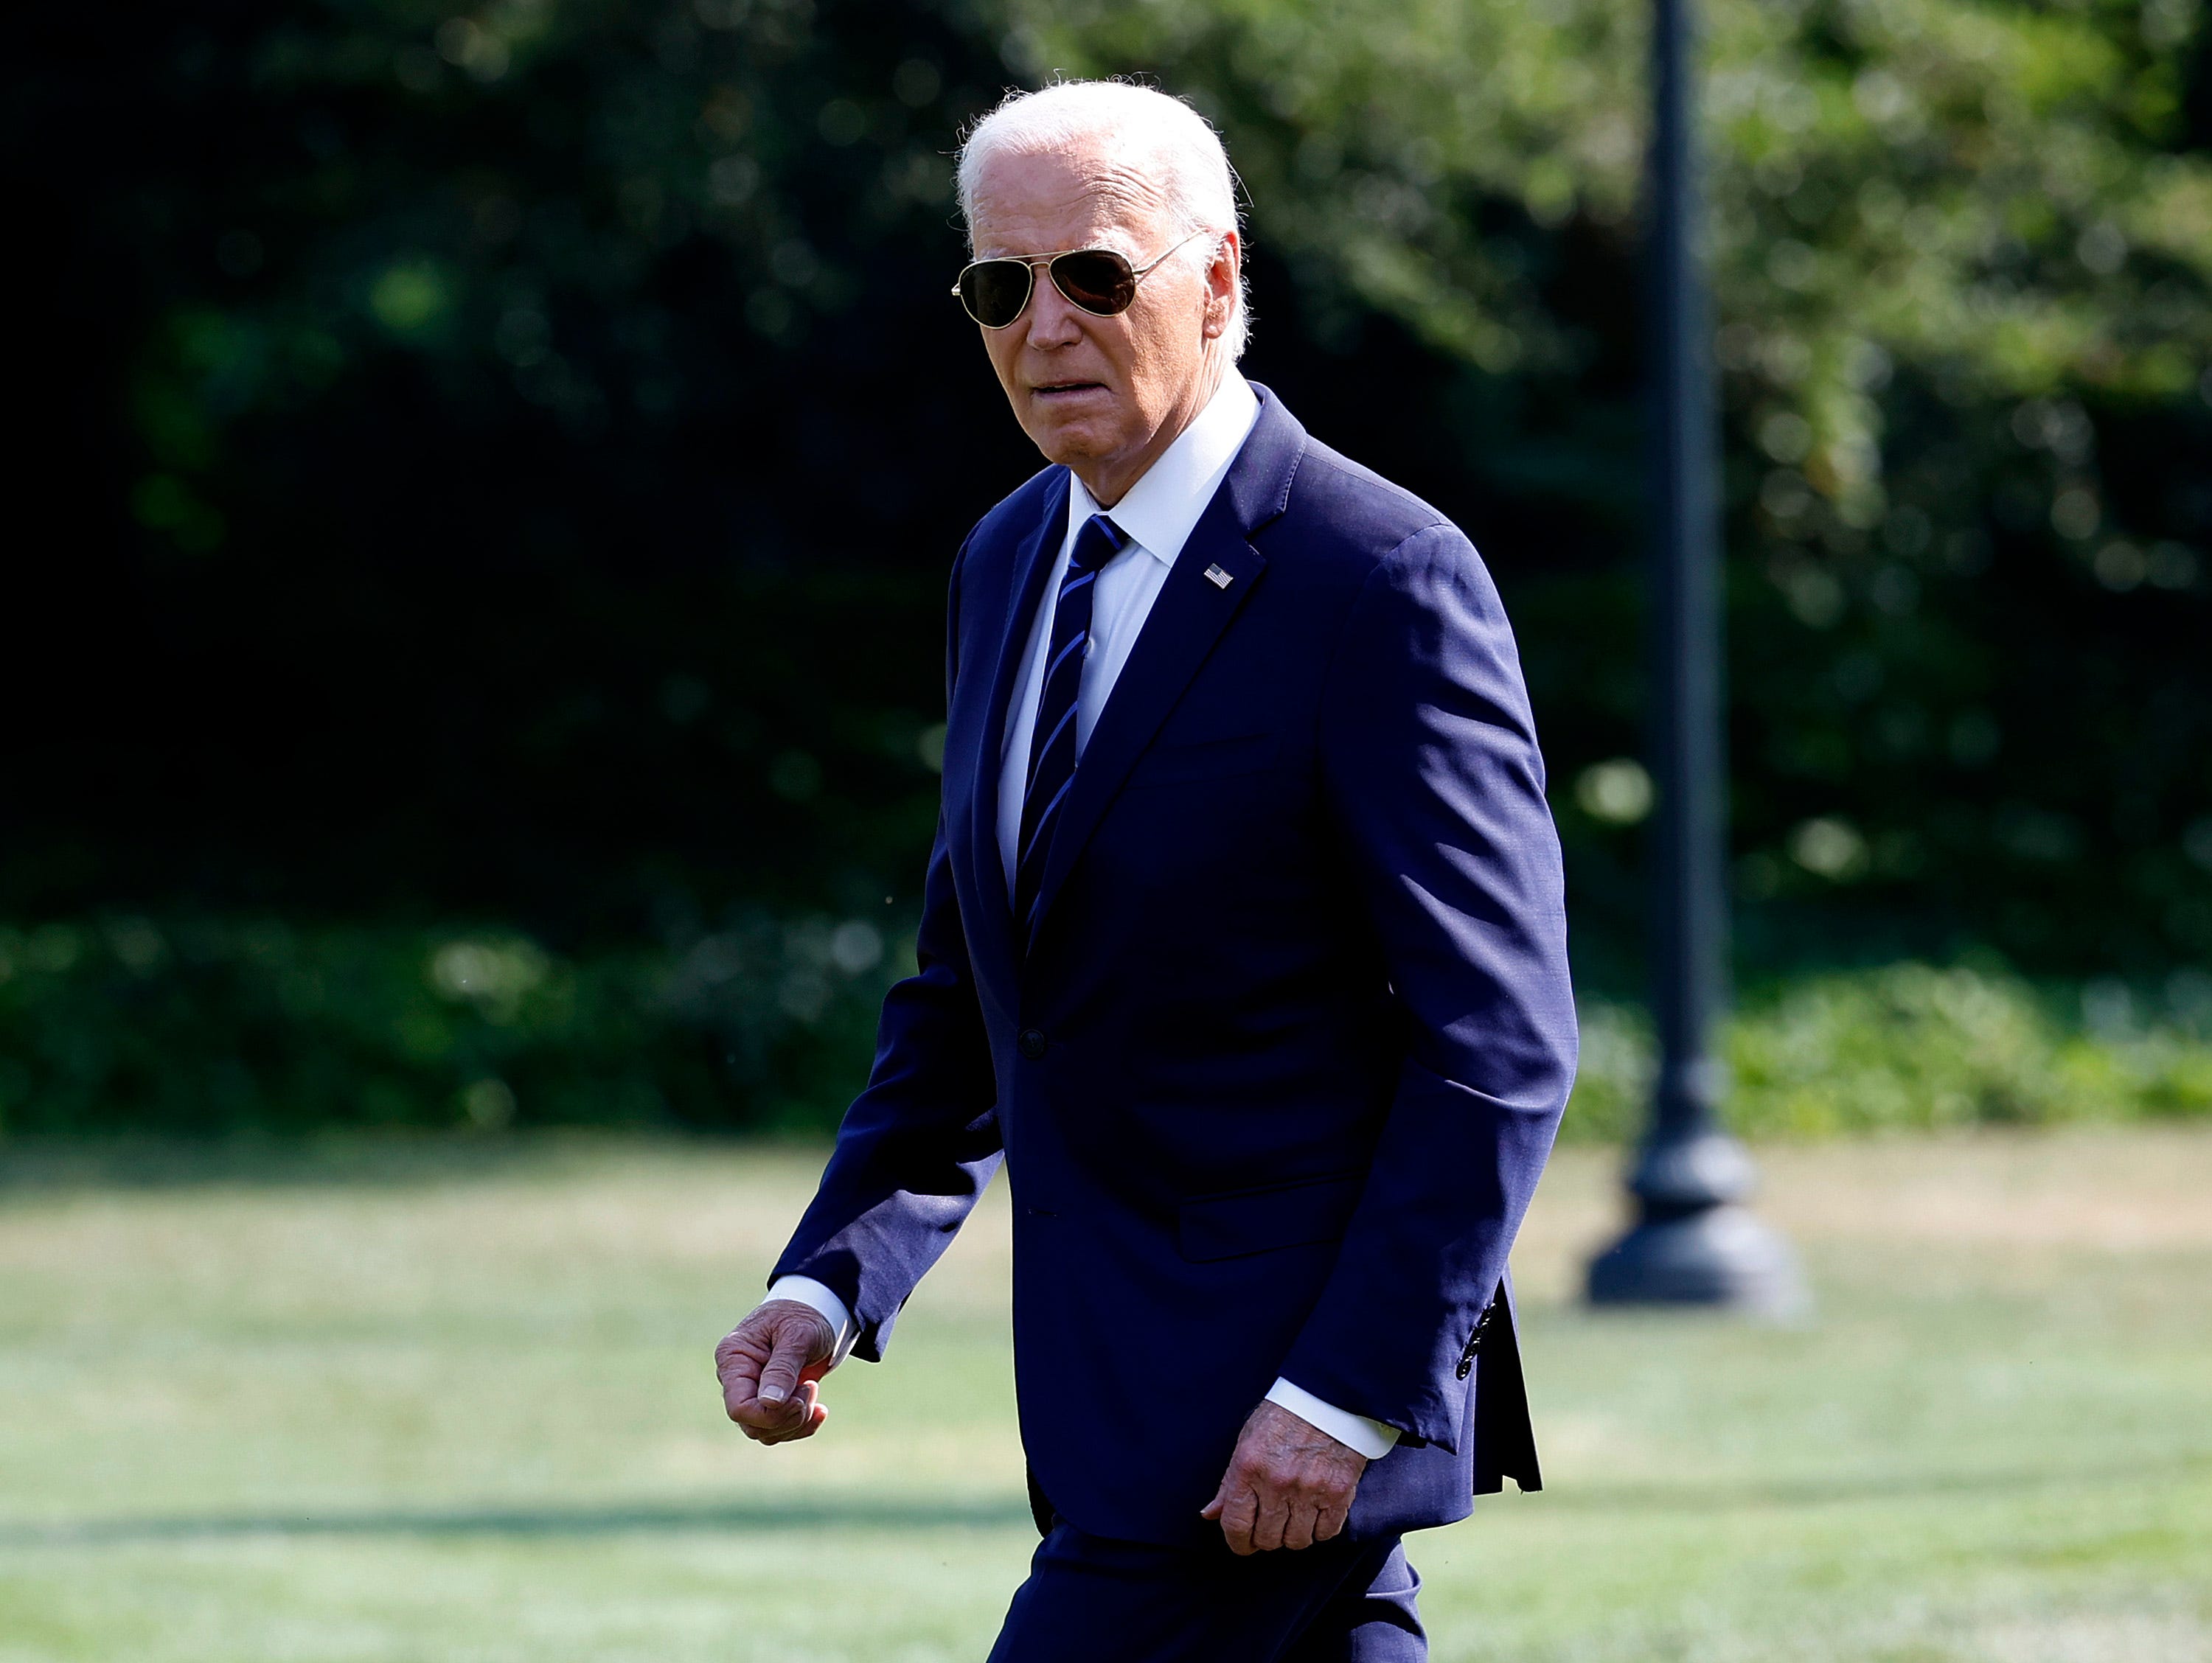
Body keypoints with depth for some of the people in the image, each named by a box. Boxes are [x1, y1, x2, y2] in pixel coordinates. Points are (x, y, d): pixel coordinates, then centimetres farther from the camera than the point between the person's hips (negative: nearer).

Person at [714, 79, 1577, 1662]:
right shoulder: (1009, 564, 11)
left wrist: (1348, 1393, -22)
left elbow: (1498, 1044, -17)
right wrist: (833, 1278, 5)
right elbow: (970, 988, 19)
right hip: (1132, 1393, 8)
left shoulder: (1384, 581, -15)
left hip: (1268, 1413, -8)